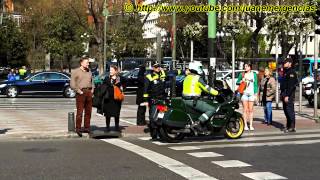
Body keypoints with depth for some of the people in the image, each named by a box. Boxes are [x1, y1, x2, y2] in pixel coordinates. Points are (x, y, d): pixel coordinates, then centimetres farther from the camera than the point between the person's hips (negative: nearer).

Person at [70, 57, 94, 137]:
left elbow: (92, 82, 25)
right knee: (80, 112, -8)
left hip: (89, 92, 6)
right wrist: (79, 91, -13)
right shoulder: (75, 72, -1)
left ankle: (87, 128, 14)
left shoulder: (89, 72, 17)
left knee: (88, 112, 6)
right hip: (81, 93, -6)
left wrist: (92, 89, 10)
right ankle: (78, 129, -4)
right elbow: (72, 84, -6)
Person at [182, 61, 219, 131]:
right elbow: (207, 88, -11)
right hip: (193, 101, -9)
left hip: (185, 100, 9)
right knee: (211, 109, -10)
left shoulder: (187, 77, 14)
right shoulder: (198, 78, -11)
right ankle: (198, 123, -23)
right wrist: (217, 93, -6)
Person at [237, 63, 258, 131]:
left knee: (251, 110, 1)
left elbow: (256, 85, 8)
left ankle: (251, 125, 5)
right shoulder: (242, 74, 8)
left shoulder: (254, 74, 7)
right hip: (244, 93, 0)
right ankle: (245, 125, 1)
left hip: (251, 93, 0)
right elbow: (237, 82, 14)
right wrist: (241, 81, -8)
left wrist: (256, 94, 2)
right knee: (245, 110, -2)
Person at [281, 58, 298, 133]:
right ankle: (288, 126, 18)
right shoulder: (286, 72, 19)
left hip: (289, 95, -10)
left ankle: (292, 127, -6)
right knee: (286, 110, 12)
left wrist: (287, 95, -23)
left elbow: (291, 86, -19)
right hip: (285, 94, 10)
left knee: (290, 110, -9)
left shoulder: (291, 72, -12)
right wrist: (282, 94, 17)